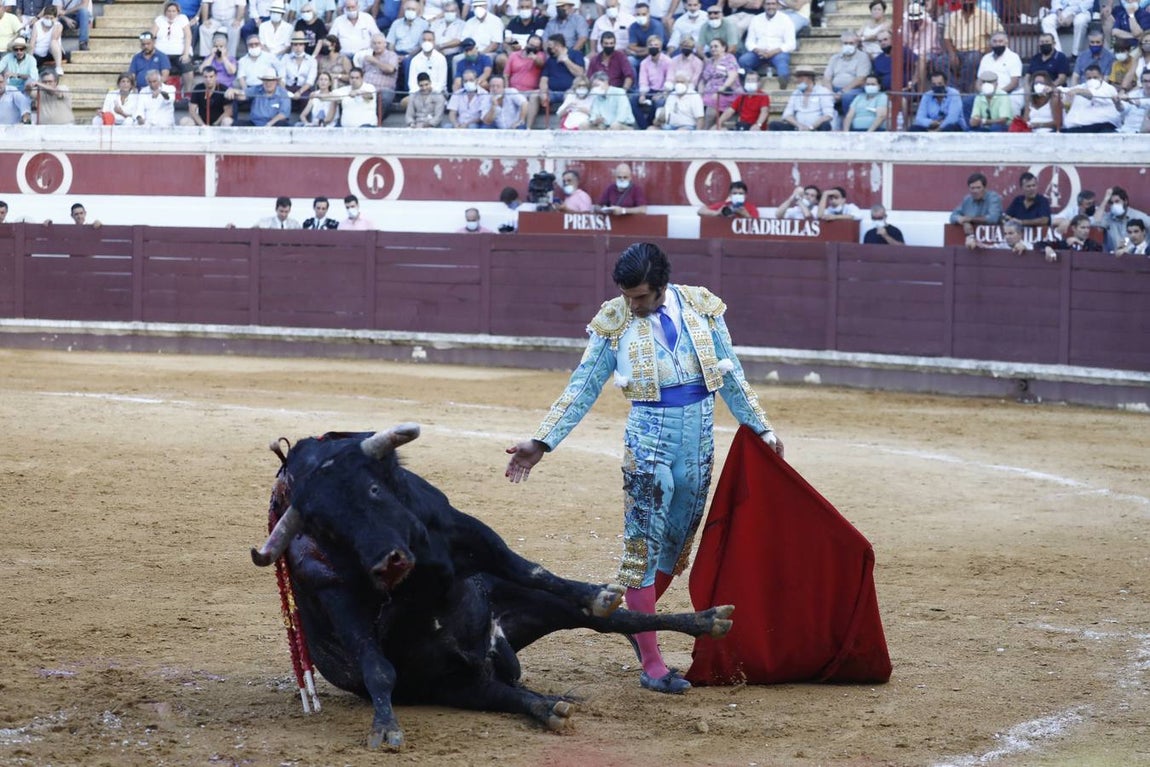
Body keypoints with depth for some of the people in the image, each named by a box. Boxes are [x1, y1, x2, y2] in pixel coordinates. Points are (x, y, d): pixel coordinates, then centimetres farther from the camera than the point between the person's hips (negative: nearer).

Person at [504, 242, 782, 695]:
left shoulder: (701, 309, 0)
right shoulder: (615, 323, -5)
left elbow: (731, 377, 11)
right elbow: (582, 390, -2)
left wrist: (760, 427, 14)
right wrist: (542, 443, -9)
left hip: (700, 442, 3)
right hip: (648, 441, -3)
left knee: (676, 544, 11)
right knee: (643, 545, -5)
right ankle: (651, 663, -3)